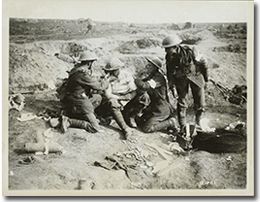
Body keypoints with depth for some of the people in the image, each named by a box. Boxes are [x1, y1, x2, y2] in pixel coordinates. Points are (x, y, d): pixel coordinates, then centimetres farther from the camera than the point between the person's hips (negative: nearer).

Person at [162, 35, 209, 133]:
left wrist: (206, 77, -2)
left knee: (200, 104, 4)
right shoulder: (169, 57, -18)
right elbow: (170, 73, -6)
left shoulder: (190, 52, -29)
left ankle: (198, 122, 29)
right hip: (181, 79, 2)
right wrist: (173, 87, -10)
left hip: (195, 76, -2)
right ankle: (182, 126, 11)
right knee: (181, 102, -1)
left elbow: (203, 63, -13)